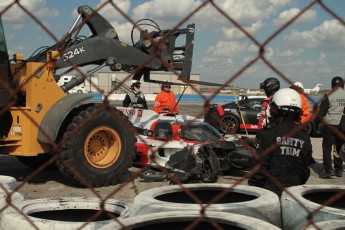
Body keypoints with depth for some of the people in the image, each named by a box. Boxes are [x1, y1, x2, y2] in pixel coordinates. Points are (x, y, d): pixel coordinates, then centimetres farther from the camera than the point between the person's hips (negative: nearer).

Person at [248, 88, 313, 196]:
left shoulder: (267, 135, -12)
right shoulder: (304, 137, 4)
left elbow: (259, 168, -12)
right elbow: (305, 169, 10)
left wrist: (253, 188, -2)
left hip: (271, 189, -5)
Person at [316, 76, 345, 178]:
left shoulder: (329, 95, -8)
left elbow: (322, 111, -6)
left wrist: (316, 122, 4)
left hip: (330, 124, -4)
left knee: (327, 147, 0)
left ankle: (328, 170, -8)